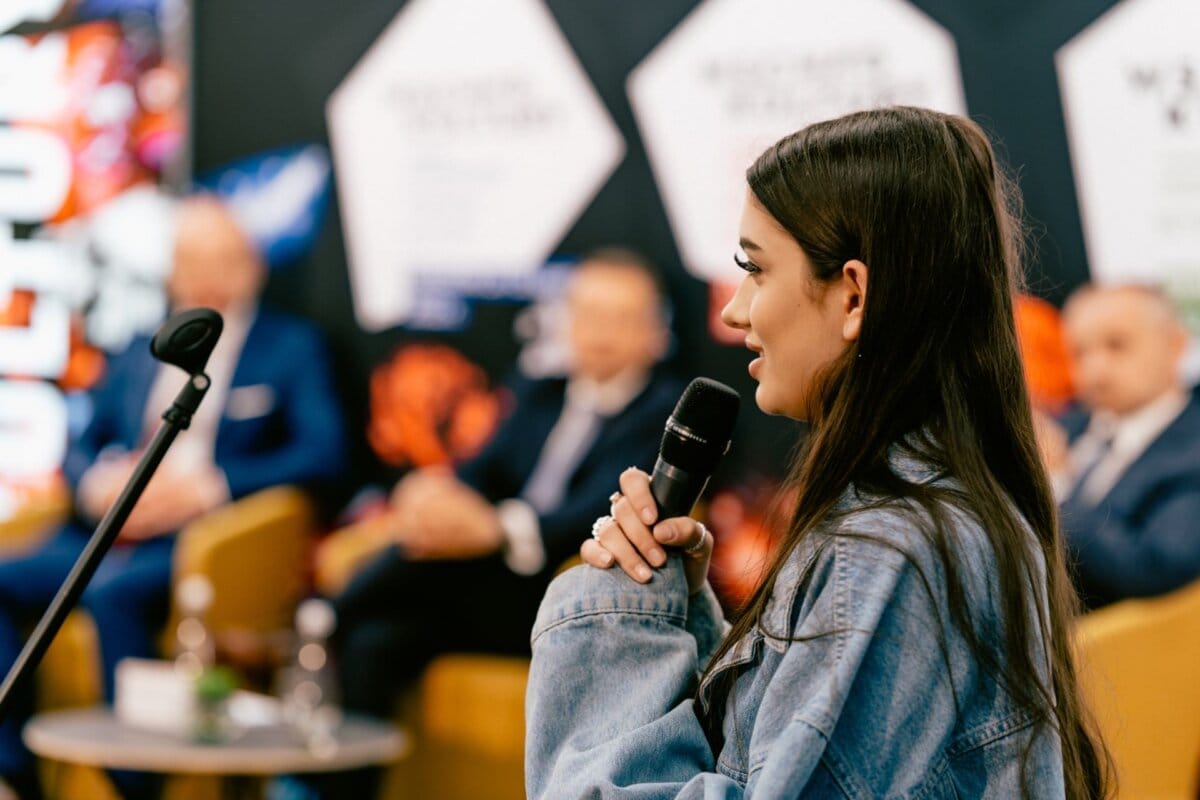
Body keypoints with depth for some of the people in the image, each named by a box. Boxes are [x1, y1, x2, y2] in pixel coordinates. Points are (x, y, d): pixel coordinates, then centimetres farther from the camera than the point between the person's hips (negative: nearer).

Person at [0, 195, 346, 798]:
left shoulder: (291, 348, 8)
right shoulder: (140, 354, 23)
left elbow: (322, 453, -5)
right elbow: (81, 448, 22)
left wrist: (208, 485, -15)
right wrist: (97, 482, -3)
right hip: (109, 538, 6)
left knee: (113, 591, -34)